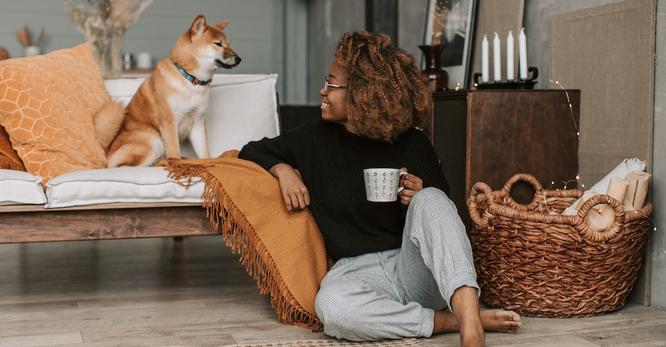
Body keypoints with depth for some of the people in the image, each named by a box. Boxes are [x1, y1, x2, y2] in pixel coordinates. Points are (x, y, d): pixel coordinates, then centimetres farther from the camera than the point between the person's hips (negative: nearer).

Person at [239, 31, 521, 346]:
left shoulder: (413, 145, 4)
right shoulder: (316, 139, 8)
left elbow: (443, 215, 12)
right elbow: (252, 152, 22)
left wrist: (421, 199, -11)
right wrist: (283, 169, 1)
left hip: (413, 266, 0)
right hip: (355, 270, 0)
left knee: (430, 199, -30)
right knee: (330, 307, -36)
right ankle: (450, 320, -27)